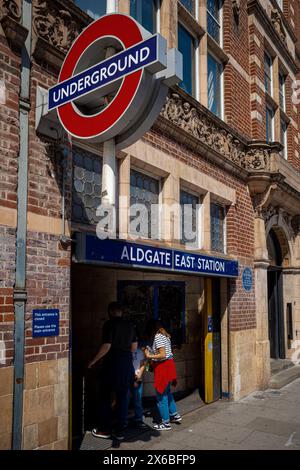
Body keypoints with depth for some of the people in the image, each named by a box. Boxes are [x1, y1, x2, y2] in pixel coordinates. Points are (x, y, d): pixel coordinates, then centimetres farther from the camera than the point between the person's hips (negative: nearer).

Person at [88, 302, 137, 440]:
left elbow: (107, 346, -17)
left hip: (112, 363, -5)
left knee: (105, 397, 9)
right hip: (127, 364, 5)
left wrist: (94, 361, -8)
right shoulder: (130, 325, 8)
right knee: (123, 397, 10)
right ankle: (120, 431, 15)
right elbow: (134, 346, 13)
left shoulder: (109, 324, -10)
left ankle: (105, 429, 14)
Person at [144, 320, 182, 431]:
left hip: (163, 367, -10)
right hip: (169, 364, 10)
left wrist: (149, 356, -18)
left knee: (161, 395, 1)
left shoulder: (158, 337, -17)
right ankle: (174, 414, 32)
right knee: (167, 391, 24)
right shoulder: (165, 336, 11)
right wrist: (151, 352, 19)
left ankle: (166, 423, 8)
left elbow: (163, 355, -23)